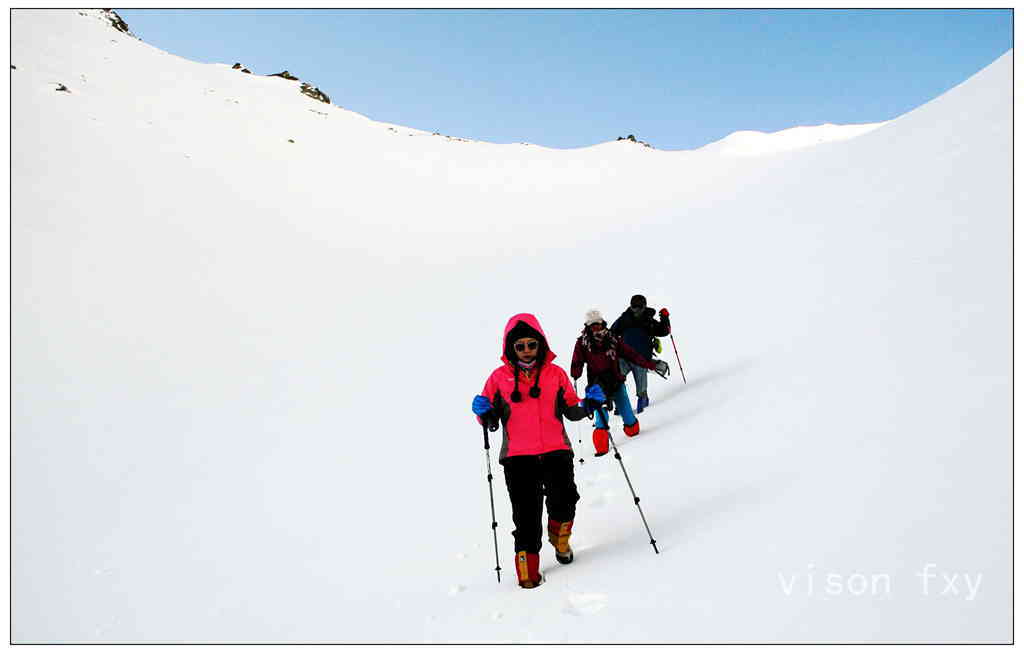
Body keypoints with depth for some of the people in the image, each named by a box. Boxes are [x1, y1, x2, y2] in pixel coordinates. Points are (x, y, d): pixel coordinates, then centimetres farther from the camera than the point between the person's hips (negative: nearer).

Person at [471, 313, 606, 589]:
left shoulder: (556, 373, 10)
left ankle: (560, 538, 19)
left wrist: (589, 404, -2)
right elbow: (489, 418, 13)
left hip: (556, 452, 1)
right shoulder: (500, 377, 6)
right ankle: (528, 568, 13)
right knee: (526, 514, -2)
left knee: (564, 501, -14)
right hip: (518, 456, 0)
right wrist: (483, 412, -9)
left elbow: (571, 410, 16)